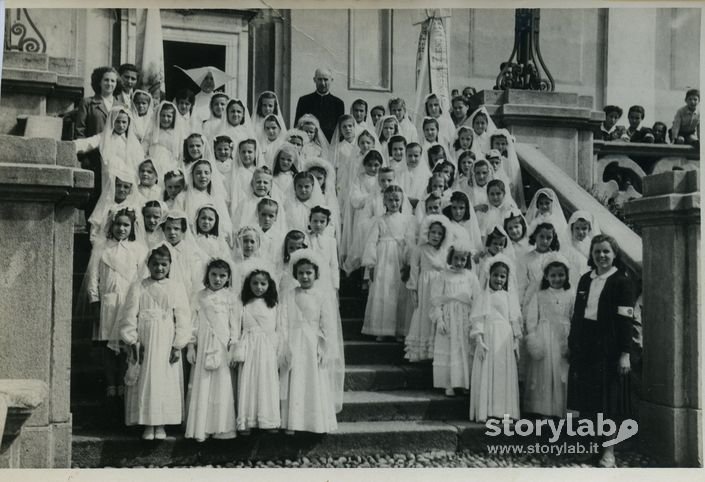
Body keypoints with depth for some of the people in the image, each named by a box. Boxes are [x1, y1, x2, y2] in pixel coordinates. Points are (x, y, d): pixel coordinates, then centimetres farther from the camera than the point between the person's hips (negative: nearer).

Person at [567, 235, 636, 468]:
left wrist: (625, 353, -14)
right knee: (585, 398, 9)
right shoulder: (585, 280, 11)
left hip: (608, 349, -5)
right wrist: (571, 343, 13)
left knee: (609, 399, 0)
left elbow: (625, 321, -10)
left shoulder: (622, 283, -5)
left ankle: (609, 451, 8)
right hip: (584, 348, 5)